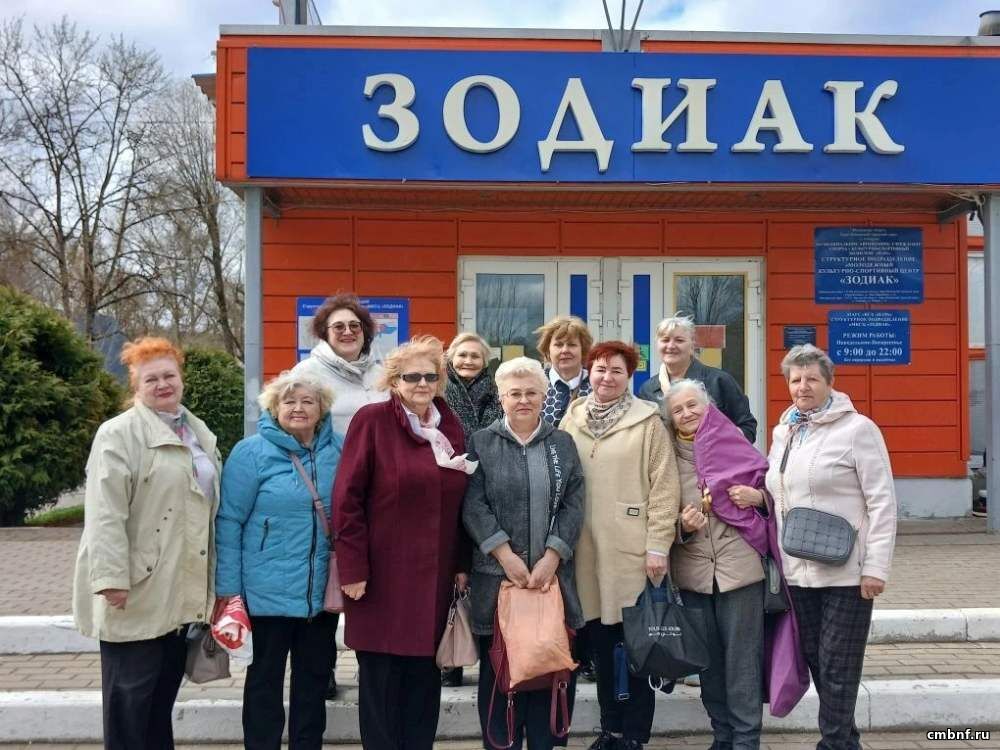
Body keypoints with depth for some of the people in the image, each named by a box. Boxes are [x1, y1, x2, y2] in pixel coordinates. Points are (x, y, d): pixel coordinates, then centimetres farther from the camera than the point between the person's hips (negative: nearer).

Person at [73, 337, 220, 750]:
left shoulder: (200, 433, 13)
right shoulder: (119, 434, -10)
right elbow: (105, 514, -18)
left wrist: (213, 579, 18)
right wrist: (112, 578, -24)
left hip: (181, 590, 7)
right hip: (138, 590, -7)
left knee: (163, 692, 17)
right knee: (129, 694, 2)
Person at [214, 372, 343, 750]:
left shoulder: (338, 450, 3)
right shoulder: (252, 452, -9)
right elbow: (228, 522, -9)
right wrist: (228, 589, -12)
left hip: (323, 591, 4)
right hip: (269, 591, -4)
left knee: (315, 679, 16)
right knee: (265, 680, 11)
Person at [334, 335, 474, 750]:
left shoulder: (451, 425, 9)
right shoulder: (371, 420, -7)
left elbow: (459, 501, 13)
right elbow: (347, 499, -10)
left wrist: (462, 563, 9)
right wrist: (353, 568, -13)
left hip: (434, 573, 5)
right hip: (383, 572, -4)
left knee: (425, 673, 11)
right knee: (380, 676, 5)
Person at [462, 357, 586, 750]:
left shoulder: (562, 443, 10)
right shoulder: (481, 443, 4)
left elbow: (573, 504, 3)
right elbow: (474, 505, -4)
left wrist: (552, 556, -9)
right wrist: (505, 554, -13)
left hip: (553, 574, 2)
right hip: (497, 574, -1)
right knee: (500, 669, 4)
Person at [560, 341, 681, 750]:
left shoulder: (648, 421, -3)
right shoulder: (571, 421, 9)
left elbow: (664, 487, -6)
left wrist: (658, 545, -11)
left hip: (632, 550, -4)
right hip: (586, 549, 4)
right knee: (601, 643, 12)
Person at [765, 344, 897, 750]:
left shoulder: (857, 429, -7)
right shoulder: (783, 433, 12)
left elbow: (882, 502, -10)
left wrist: (876, 567, -14)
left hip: (846, 572, -6)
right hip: (798, 571, 6)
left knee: (837, 668, 0)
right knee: (815, 661, 13)